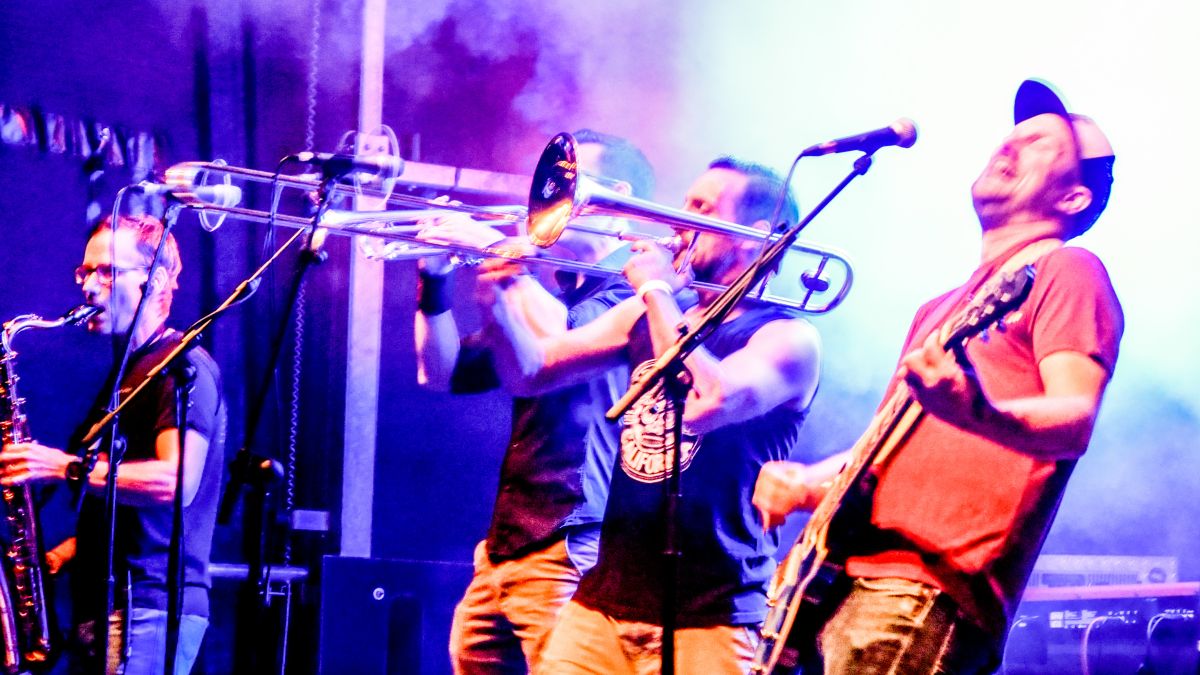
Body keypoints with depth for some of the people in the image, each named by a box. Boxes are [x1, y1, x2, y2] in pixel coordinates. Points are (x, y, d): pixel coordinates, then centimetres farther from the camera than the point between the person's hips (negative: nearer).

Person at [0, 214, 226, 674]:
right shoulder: (127, 372, 22)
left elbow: (178, 482, -22)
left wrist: (66, 467, -21)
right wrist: (60, 554, 11)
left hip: (151, 607, -9)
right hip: (99, 608, 9)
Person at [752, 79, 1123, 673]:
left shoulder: (1065, 272, 1)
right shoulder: (943, 309, 27)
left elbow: (1074, 422, -14)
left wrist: (975, 411, -34)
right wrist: (808, 482, 13)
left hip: (927, 590, -8)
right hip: (848, 582, 8)